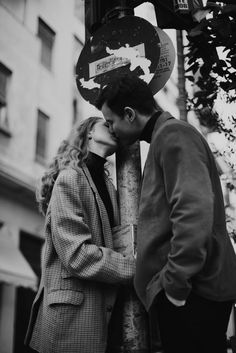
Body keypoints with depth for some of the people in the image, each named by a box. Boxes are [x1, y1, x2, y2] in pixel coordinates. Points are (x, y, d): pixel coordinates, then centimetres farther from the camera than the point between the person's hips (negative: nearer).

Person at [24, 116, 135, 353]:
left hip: (98, 311, 8)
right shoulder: (70, 178, -9)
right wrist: (137, 270, -16)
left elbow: (113, 241, 11)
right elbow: (76, 253, -18)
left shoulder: (106, 185, 16)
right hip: (73, 314, -8)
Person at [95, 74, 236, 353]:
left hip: (191, 292, -10)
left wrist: (176, 285, -19)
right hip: (192, 290, 10)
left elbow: (193, 211, -23)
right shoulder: (166, 136, 22)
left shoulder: (172, 134, -9)